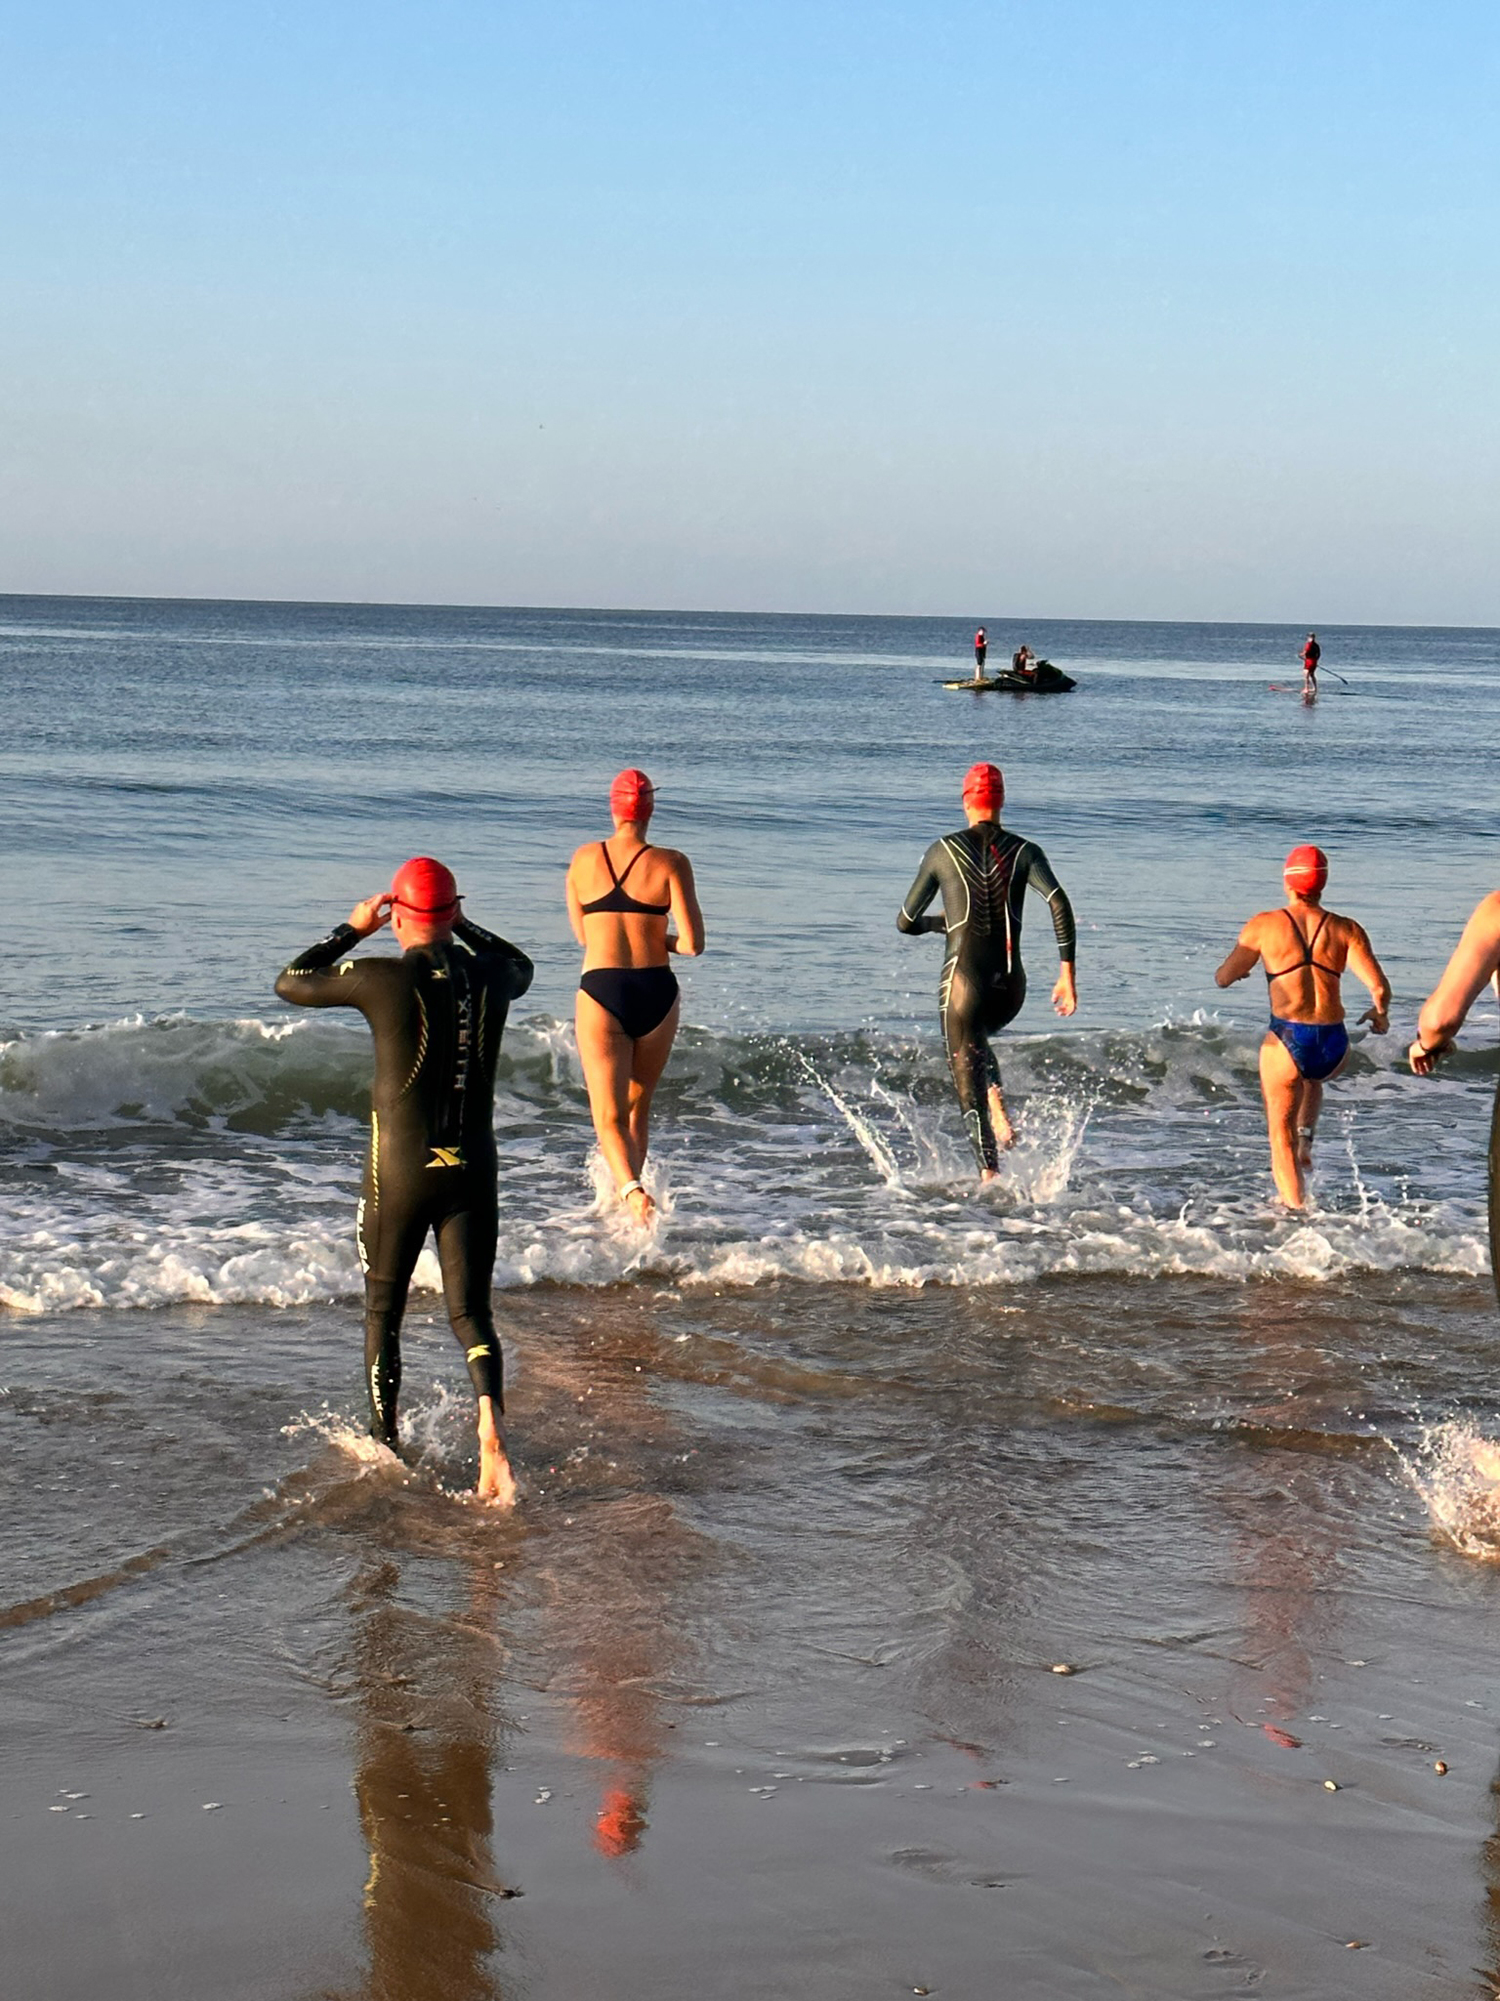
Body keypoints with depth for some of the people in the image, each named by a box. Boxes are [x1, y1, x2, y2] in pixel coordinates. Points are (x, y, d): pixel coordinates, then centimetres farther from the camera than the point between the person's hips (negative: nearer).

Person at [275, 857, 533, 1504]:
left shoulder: (384, 980, -11)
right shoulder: (489, 977, 1)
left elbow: (291, 983, 5)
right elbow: (520, 965, 28)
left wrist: (352, 929, 14)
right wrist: (461, 925, 31)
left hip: (399, 1172, -2)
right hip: (472, 1170, 2)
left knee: (383, 1311, 15)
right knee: (470, 1312, 3)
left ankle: (384, 1448, 24)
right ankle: (490, 1425, -22)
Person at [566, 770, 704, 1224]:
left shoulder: (584, 860, 3)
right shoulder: (670, 864, -5)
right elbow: (692, 944, -9)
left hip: (601, 991, 0)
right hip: (656, 993, 1)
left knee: (609, 1117, -4)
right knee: (638, 1108, 20)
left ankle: (630, 1189, -30)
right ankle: (628, 1191, 27)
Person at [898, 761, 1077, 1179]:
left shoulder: (943, 851, 4)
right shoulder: (1024, 852, 5)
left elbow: (905, 923, 10)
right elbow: (1059, 904, -11)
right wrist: (1067, 972, -9)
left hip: (964, 980, -3)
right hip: (1010, 987, 3)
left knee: (969, 1088, 1)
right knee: (975, 1038, 34)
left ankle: (990, 1174, -12)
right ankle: (999, 1110, 10)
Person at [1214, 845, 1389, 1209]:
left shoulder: (1264, 925, 0)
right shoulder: (1346, 930, 3)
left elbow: (1224, 978, 7)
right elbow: (1380, 988, -5)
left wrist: (1235, 967, 31)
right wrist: (1379, 1013, 17)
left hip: (1287, 1042, -3)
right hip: (1334, 1046, 3)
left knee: (1282, 1141, 11)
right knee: (1311, 1078, 39)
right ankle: (1306, 1140, 21)